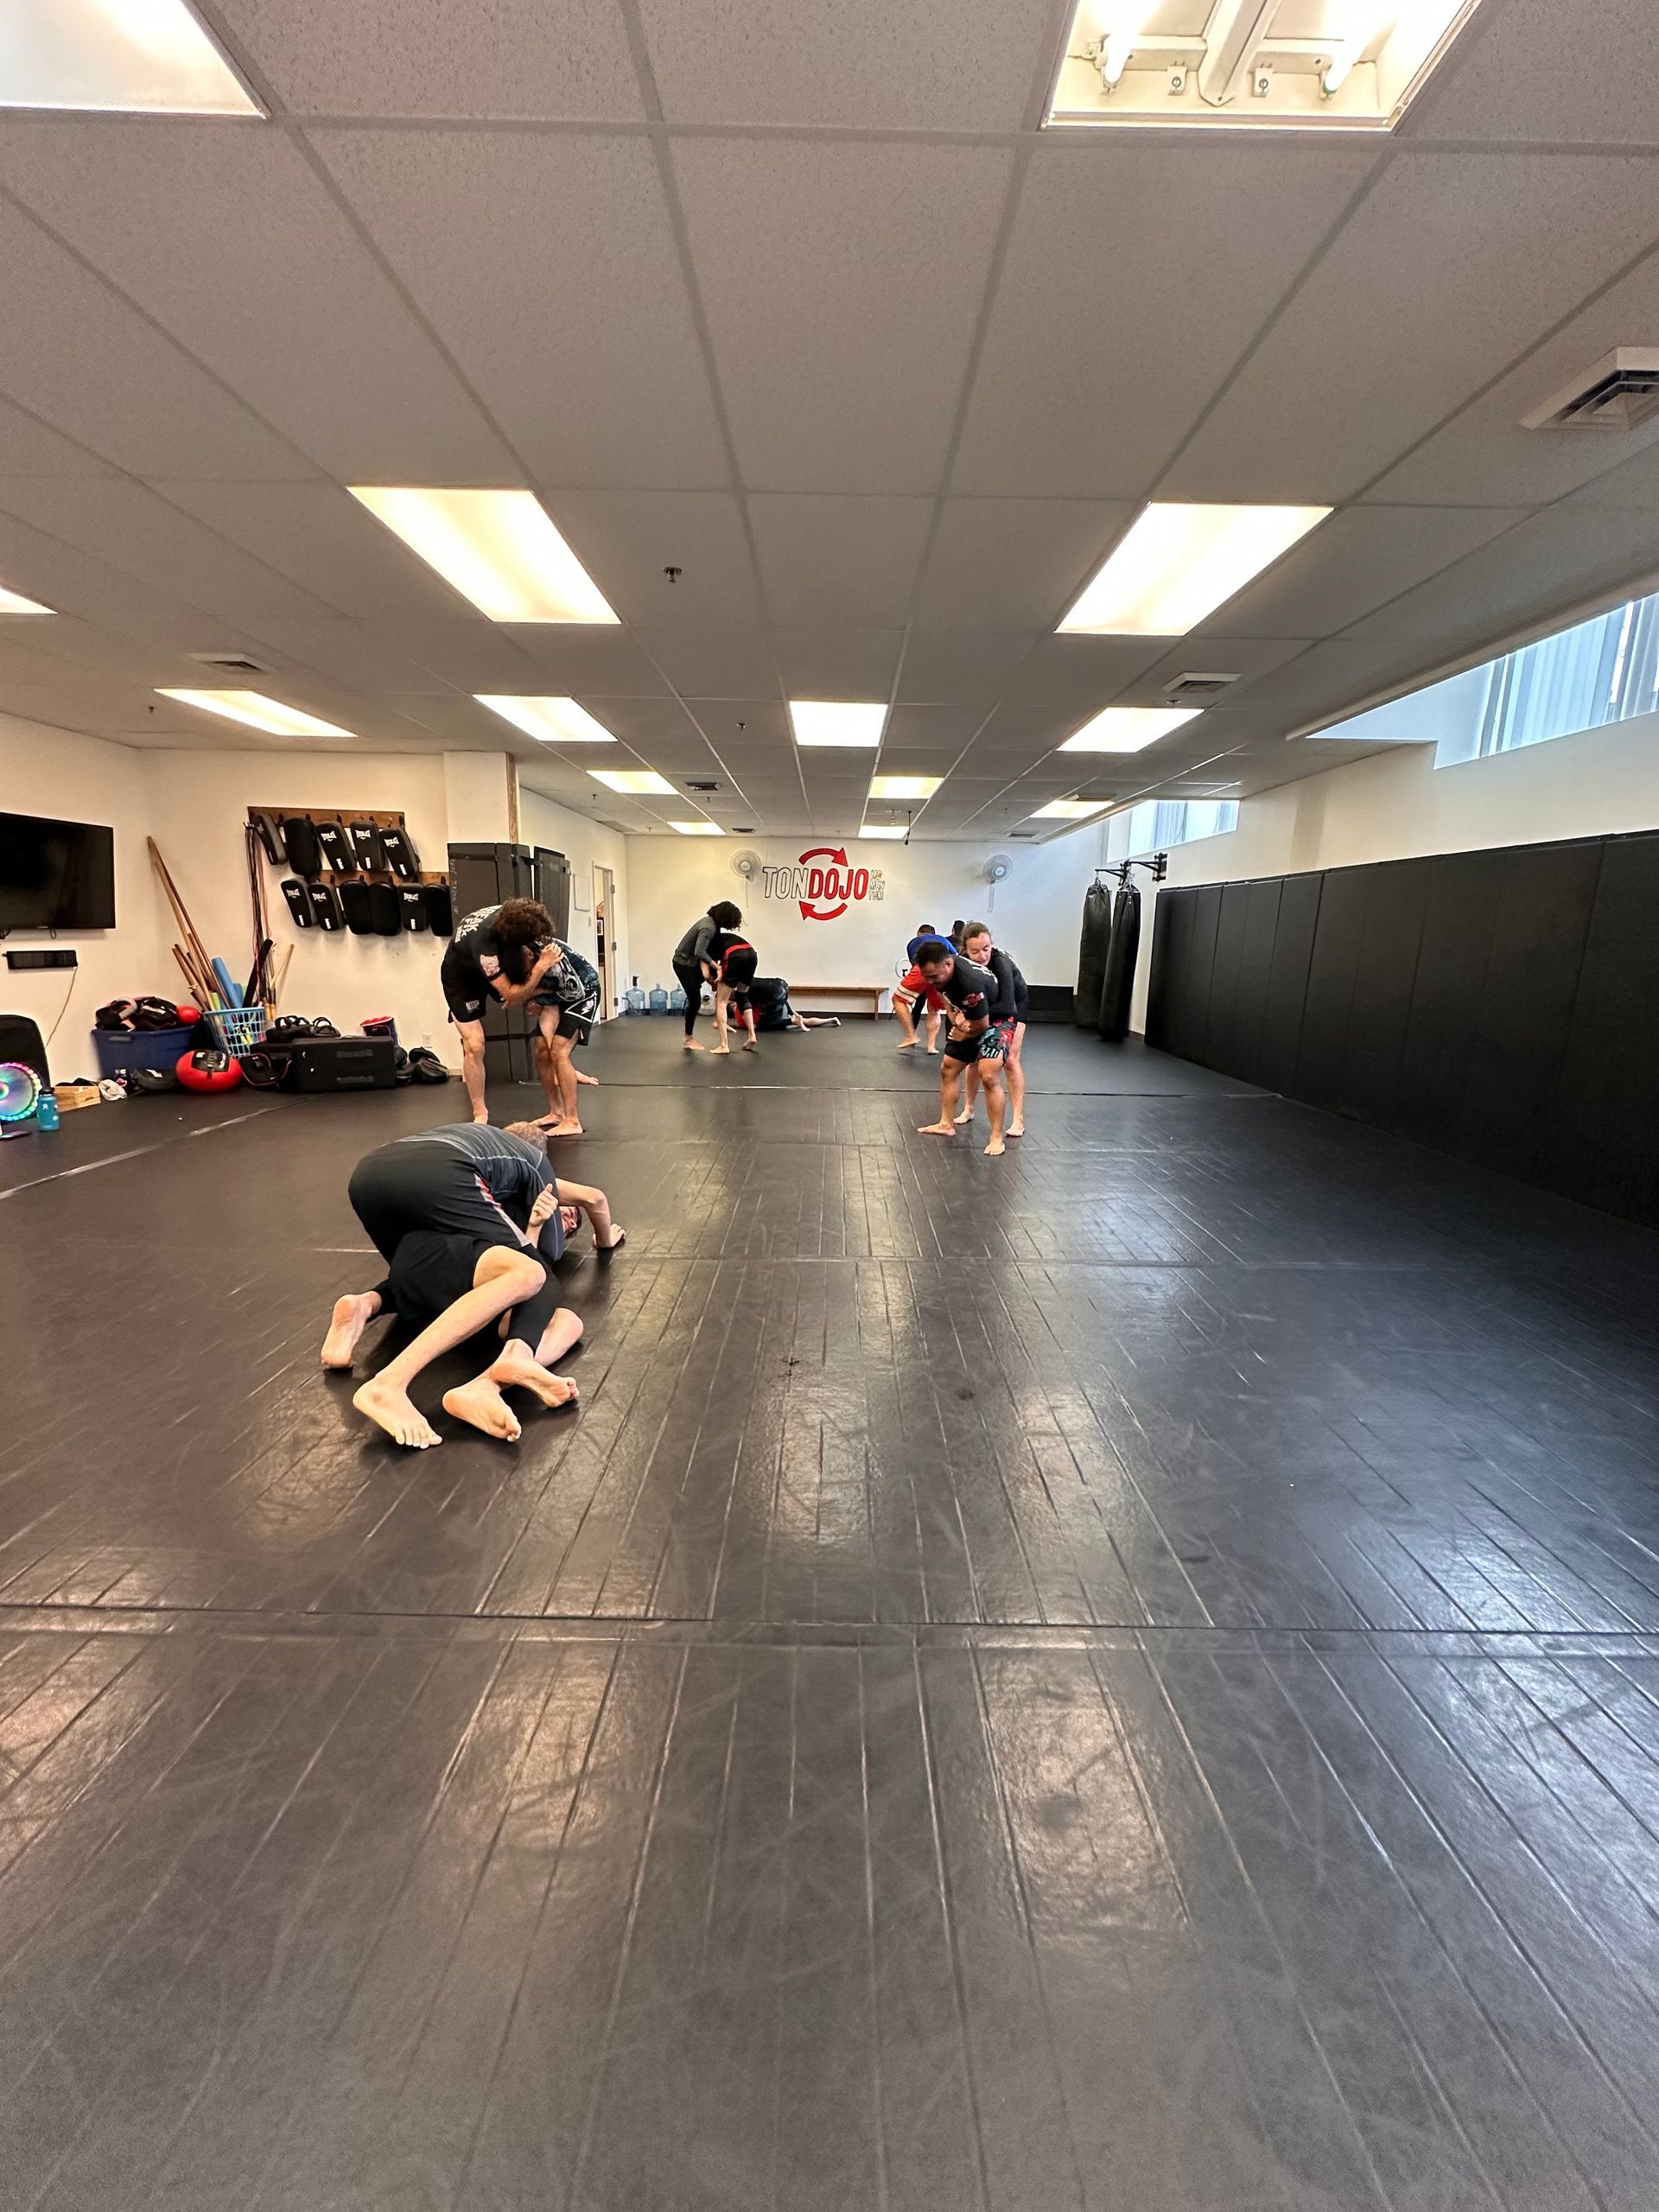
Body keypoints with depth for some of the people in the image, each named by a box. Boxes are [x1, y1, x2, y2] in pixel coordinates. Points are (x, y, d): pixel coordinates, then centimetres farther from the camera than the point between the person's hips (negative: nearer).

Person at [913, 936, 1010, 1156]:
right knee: (948, 1069, 11)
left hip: (996, 1020, -9)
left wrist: (962, 1036, -6)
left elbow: (982, 1025, -26)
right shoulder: (940, 969, -14)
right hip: (969, 1020, 9)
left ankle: (997, 1138, -15)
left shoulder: (970, 982, -39)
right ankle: (947, 1124, 25)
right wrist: (955, 1015, -7)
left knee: (989, 1076, -23)